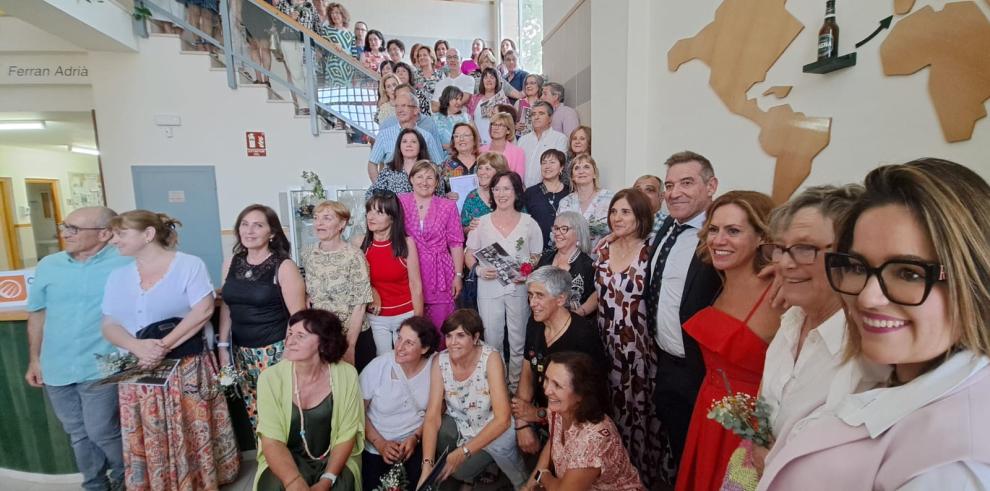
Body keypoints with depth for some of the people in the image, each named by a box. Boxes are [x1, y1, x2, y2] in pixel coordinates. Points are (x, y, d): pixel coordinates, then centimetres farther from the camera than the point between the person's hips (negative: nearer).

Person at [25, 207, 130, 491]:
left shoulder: (126, 265, -12)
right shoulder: (48, 266, 4)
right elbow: (37, 315, 13)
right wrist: (34, 360, 14)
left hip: (101, 369, -5)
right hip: (56, 368, 5)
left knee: (102, 432, 2)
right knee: (78, 434, 17)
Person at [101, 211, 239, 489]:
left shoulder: (189, 265, -6)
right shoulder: (118, 277, 11)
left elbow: (203, 311, -15)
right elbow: (109, 326, 5)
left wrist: (164, 346, -18)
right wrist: (139, 347, -14)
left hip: (187, 368, -4)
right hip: (139, 373, 5)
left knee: (193, 434, 4)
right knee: (147, 441, 11)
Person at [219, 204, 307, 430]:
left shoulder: (284, 266, -10)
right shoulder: (231, 263, 6)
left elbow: (298, 317, -10)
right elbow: (226, 307, 14)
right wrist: (223, 346, 10)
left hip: (275, 351, -5)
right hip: (241, 352, 5)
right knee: (254, 412, 13)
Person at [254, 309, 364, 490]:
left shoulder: (346, 375, -14)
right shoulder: (271, 378, -13)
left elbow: (346, 435, -8)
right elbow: (272, 441, -14)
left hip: (333, 459, -1)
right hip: (285, 460, 1)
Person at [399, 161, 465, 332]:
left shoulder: (448, 206, 3)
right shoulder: (399, 202, 3)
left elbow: (456, 243, 4)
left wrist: (458, 275, 1)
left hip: (440, 276, 0)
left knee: (439, 330, 5)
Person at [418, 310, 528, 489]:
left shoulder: (491, 359, -26)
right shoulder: (439, 362, -16)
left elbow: (503, 419, -30)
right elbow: (432, 416, -19)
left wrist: (463, 452, -36)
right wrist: (427, 465, -32)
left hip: (491, 427, -4)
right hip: (458, 424, 4)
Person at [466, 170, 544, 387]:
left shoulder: (529, 223, 3)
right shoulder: (481, 223, 5)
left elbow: (537, 256, 8)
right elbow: (470, 255, 9)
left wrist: (528, 273, -12)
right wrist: (479, 270, -12)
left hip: (519, 288, 0)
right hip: (489, 288, 1)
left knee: (518, 340, 9)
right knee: (491, 340, 8)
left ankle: (516, 383, 28)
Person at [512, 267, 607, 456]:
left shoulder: (584, 336, -24)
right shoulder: (535, 323, -3)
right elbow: (527, 373, 2)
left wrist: (539, 414, -17)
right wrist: (522, 424, -11)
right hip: (539, 409, 6)